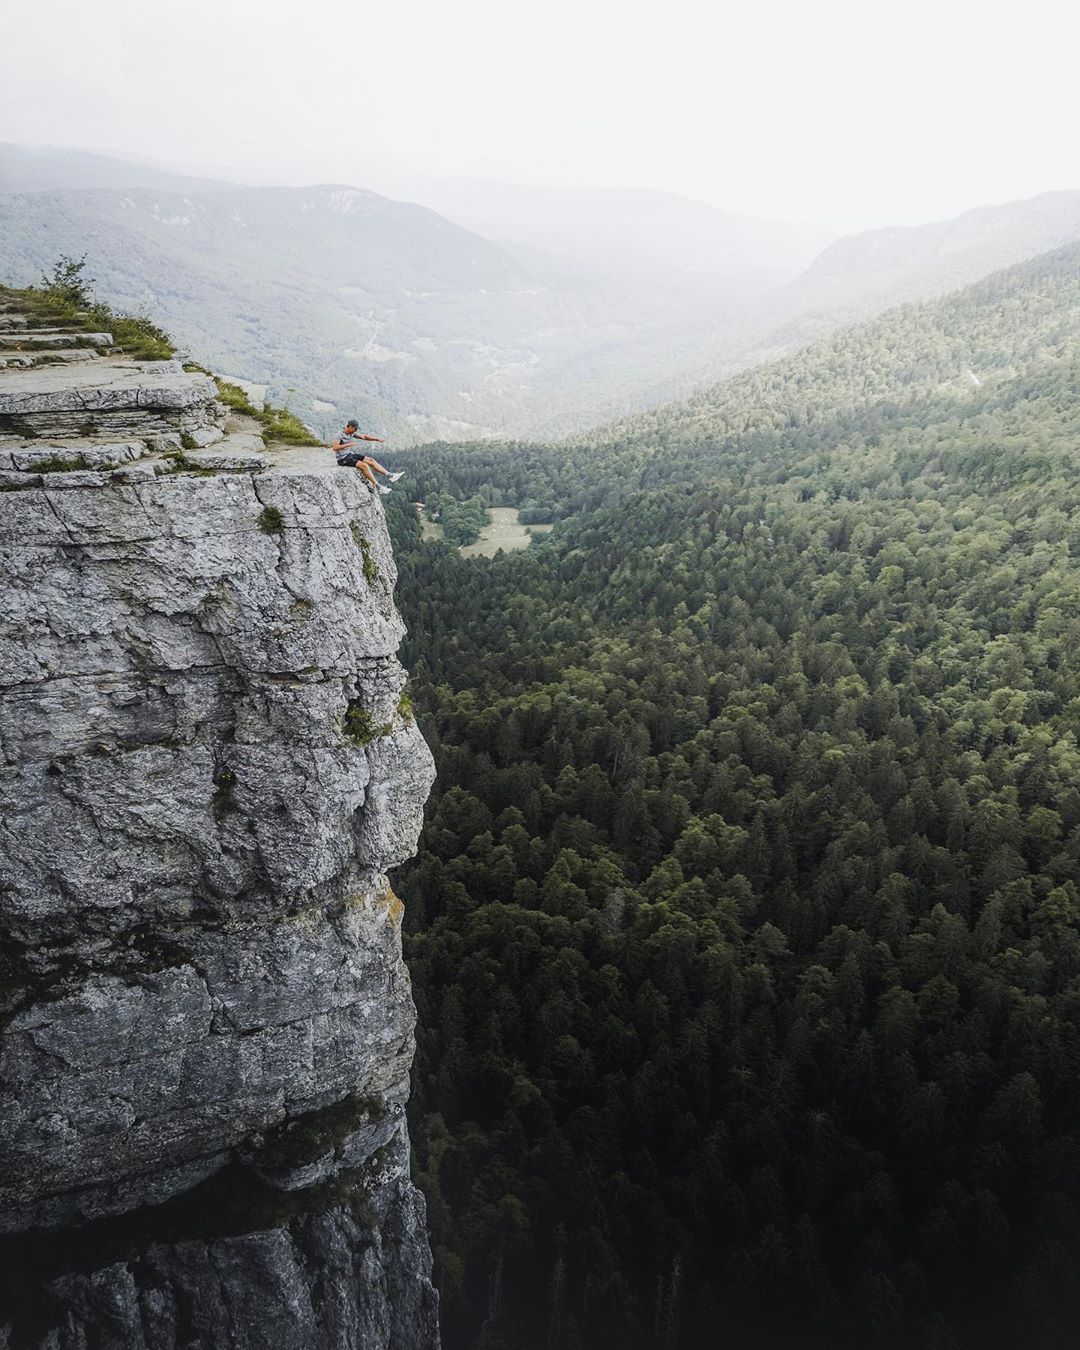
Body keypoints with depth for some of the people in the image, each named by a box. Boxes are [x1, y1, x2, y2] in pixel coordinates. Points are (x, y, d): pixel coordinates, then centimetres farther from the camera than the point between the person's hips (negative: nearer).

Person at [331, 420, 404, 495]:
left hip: (350, 454, 9)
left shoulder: (351, 433, 5)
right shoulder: (340, 435, -20)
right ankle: (378, 487, -20)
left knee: (371, 460, 2)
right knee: (364, 465, -24)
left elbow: (364, 437, 11)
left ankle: (390, 475, 2)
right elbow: (335, 448, -32)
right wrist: (349, 444, -33)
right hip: (343, 459, -9)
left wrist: (378, 439, 4)